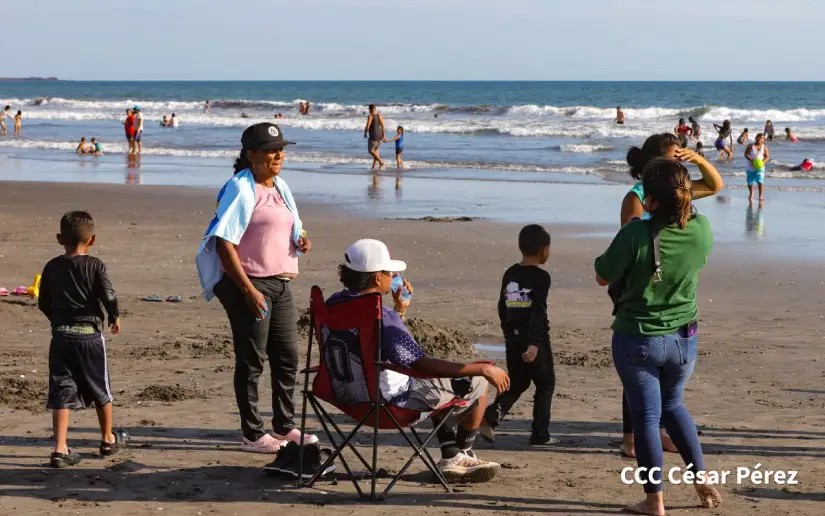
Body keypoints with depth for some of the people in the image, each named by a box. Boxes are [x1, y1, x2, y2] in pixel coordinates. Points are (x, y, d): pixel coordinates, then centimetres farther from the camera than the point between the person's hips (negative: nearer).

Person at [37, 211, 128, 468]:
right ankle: (108, 439, 30)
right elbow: (108, 296, -13)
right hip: (90, 335, -2)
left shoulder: (52, 267, 3)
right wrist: (115, 317, 6)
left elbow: (43, 302, 8)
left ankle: (60, 448, -8)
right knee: (101, 390, 15)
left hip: (61, 336, 2)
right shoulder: (95, 266, -7)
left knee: (61, 392, 1)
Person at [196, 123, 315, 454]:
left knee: (288, 356, 13)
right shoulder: (241, 188, -13)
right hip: (248, 284, -8)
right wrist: (249, 291, -23)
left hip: (280, 282, 8)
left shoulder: (280, 187, 13)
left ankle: (284, 427, 27)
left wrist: (301, 240, 1)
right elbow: (223, 243, -19)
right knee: (251, 361, 0)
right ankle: (252, 435, 9)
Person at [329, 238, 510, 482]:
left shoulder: (333, 304, 0)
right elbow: (423, 366, -31)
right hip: (394, 400, -9)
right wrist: (484, 369, -26)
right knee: (477, 382, 7)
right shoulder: (380, 317, -29)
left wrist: (400, 310, 8)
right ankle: (463, 453, 27)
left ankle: (451, 457, 29)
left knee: (441, 381, 31)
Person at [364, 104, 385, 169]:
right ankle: (374, 165, 18)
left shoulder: (370, 116, -14)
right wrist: (383, 136, 11)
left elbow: (367, 126, -16)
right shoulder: (380, 116, 4)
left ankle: (381, 162, -11)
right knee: (375, 150, 18)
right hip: (379, 135, 7)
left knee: (371, 151, 2)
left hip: (373, 136, -7)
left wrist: (365, 134, 1)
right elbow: (382, 126, 3)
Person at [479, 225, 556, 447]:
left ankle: (490, 416, -7)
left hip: (513, 339, 6)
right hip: (535, 340, -6)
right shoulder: (541, 277, -12)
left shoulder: (509, 275, 8)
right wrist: (534, 343, -24)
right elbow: (538, 312, -20)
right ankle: (540, 434, 6)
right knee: (545, 384, 7)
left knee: (517, 383, 15)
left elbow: (502, 308, 14)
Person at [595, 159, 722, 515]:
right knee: (673, 405, 26)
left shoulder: (635, 234, -24)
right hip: (683, 338, 4)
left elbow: (603, 277, -11)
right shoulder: (702, 229, -12)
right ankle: (703, 480, 24)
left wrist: (604, 257, 8)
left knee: (646, 416, 8)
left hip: (637, 339, -4)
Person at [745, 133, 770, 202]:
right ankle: (751, 193, 35)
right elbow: (746, 154, -6)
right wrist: (751, 160, -22)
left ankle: (761, 194, -11)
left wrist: (764, 161, -19)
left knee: (760, 180, -19)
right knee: (750, 182, 11)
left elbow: (767, 156, 2)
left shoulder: (764, 147, 1)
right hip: (751, 167, 1)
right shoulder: (751, 146, -1)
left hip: (759, 167, -1)